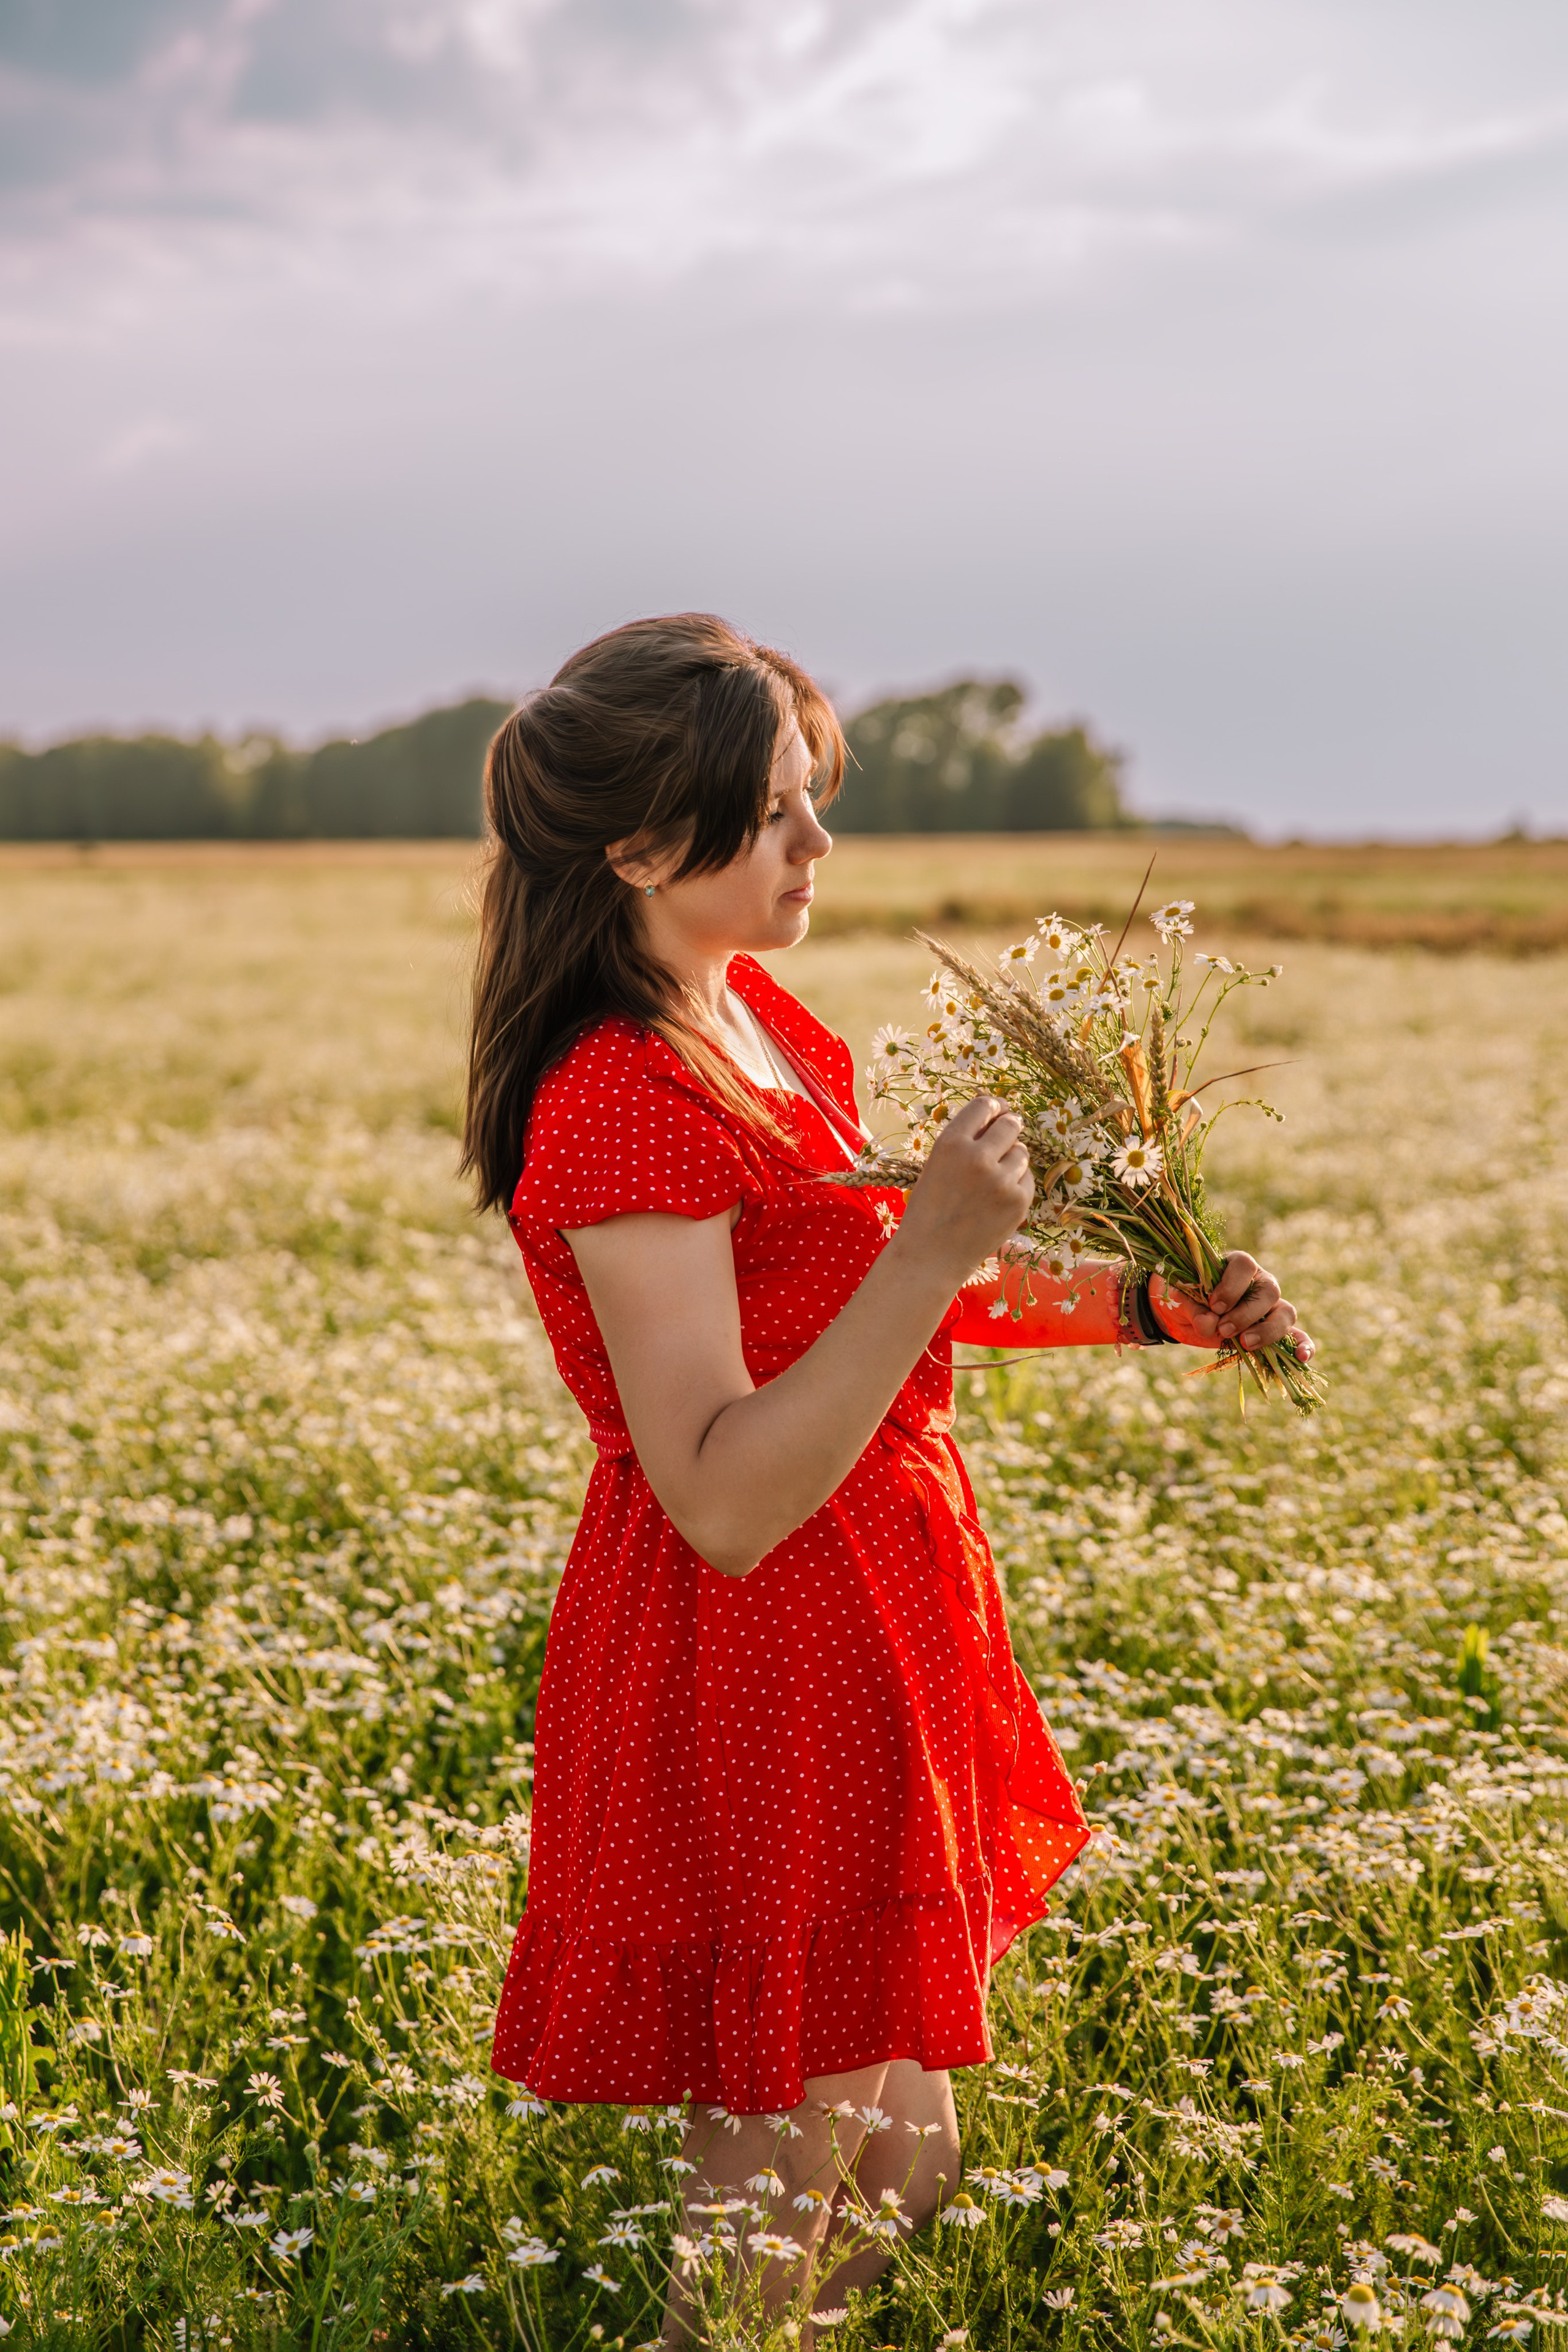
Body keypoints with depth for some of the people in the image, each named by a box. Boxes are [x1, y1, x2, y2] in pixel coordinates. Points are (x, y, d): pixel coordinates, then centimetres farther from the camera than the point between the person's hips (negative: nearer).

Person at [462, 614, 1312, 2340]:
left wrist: (1149, 1307, 8)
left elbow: (864, 1292, 17)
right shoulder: (628, 1104, -24)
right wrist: (938, 1248, -34)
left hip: (865, 1635, 10)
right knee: (779, 2212, 5)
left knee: (902, 2165, 21)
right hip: (754, 1672, -9)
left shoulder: (754, 1017, 7)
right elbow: (728, 1504, -29)